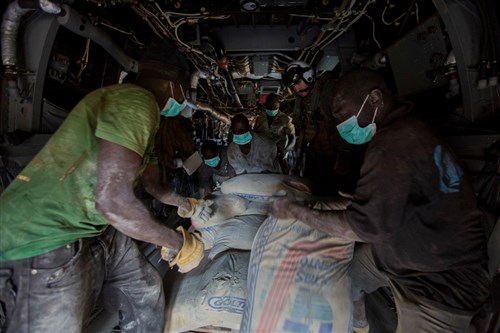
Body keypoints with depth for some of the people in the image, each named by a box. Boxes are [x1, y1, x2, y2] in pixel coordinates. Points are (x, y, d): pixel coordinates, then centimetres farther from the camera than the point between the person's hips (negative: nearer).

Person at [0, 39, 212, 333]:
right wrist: (177, 243, -16)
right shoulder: (135, 100, -22)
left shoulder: (143, 112, 12)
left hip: (96, 230, 10)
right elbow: (113, 200, -31)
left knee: (147, 292, 17)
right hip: (46, 239, -10)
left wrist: (187, 204, 38)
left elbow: (153, 185, 23)